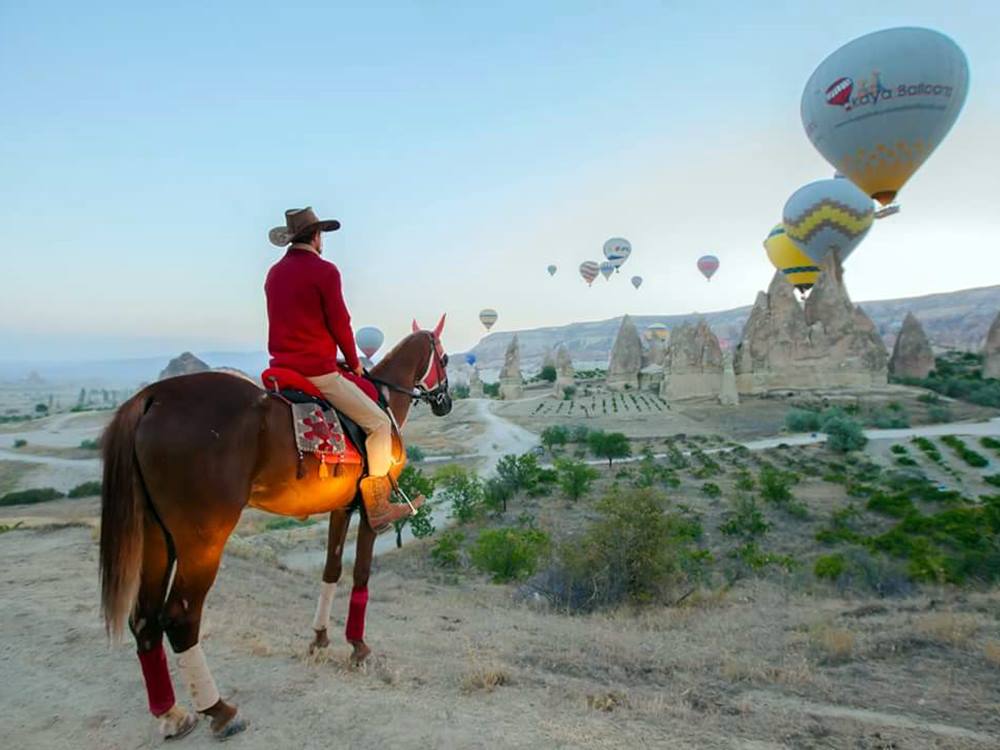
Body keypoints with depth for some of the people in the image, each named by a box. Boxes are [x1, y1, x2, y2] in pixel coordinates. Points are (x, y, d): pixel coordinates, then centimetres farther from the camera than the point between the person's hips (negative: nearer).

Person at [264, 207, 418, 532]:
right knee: (379, 423, 2)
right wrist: (354, 363, 6)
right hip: (318, 371, -8)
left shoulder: (274, 273, 13)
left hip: (282, 368, 8)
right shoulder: (324, 271, -10)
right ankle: (377, 508, 2)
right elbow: (340, 325, -10)